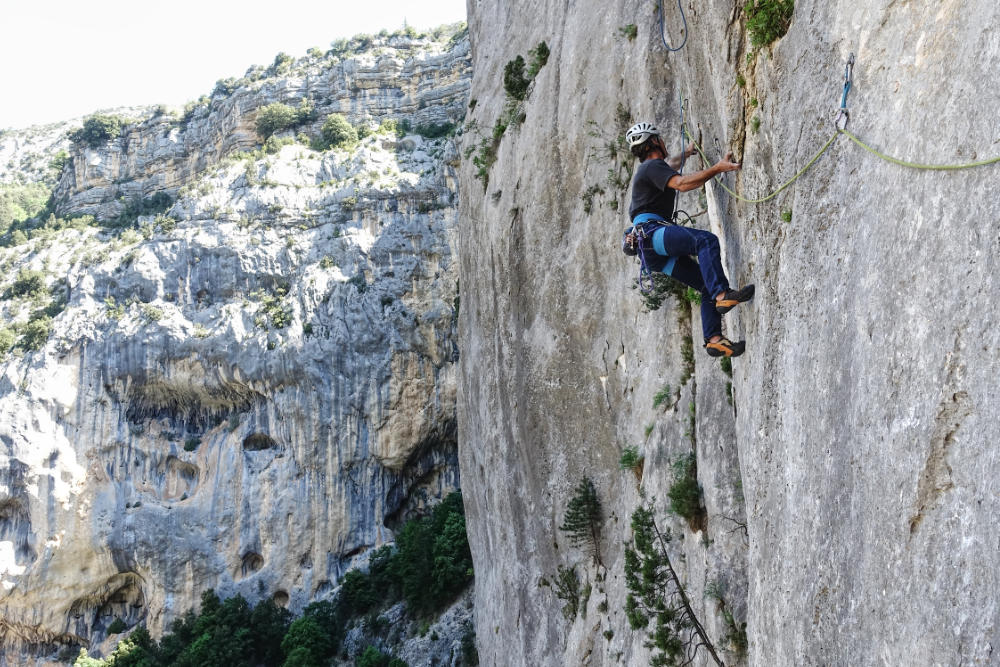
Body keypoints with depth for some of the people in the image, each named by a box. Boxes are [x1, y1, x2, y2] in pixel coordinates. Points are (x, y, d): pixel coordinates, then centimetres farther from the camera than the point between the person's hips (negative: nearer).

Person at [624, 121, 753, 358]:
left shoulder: (649, 167, 31)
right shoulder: (652, 166, -1)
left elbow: (669, 164, 56)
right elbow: (681, 183, -20)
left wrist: (686, 153, 71)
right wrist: (717, 168, -23)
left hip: (656, 253, 10)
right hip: (651, 230, -10)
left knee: (708, 286, 0)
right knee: (706, 240, -32)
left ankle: (714, 339, -8)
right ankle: (722, 295, -43)